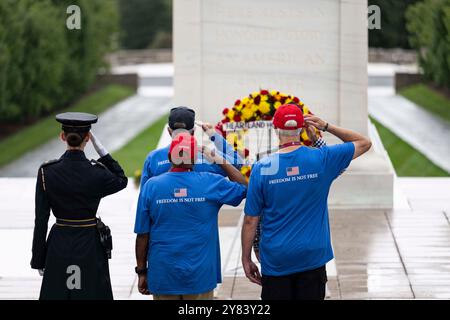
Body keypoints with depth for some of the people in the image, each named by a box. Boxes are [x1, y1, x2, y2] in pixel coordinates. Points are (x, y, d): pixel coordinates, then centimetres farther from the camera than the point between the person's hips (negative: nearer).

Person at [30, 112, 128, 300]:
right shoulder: (97, 172, -12)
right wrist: (102, 151, 2)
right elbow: (122, 181, 11)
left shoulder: (47, 172, -8)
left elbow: (41, 220, -4)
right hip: (90, 248, -1)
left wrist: (38, 260, 4)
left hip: (58, 248, 1)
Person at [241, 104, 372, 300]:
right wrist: (326, 127, 2)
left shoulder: (262, 168, -9)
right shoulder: (322, 159, -7)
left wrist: (246, 259, 5)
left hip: (275, 261, -1)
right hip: (313, 258, 1)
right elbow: (364, 143, 8)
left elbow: (250, 220, -5)